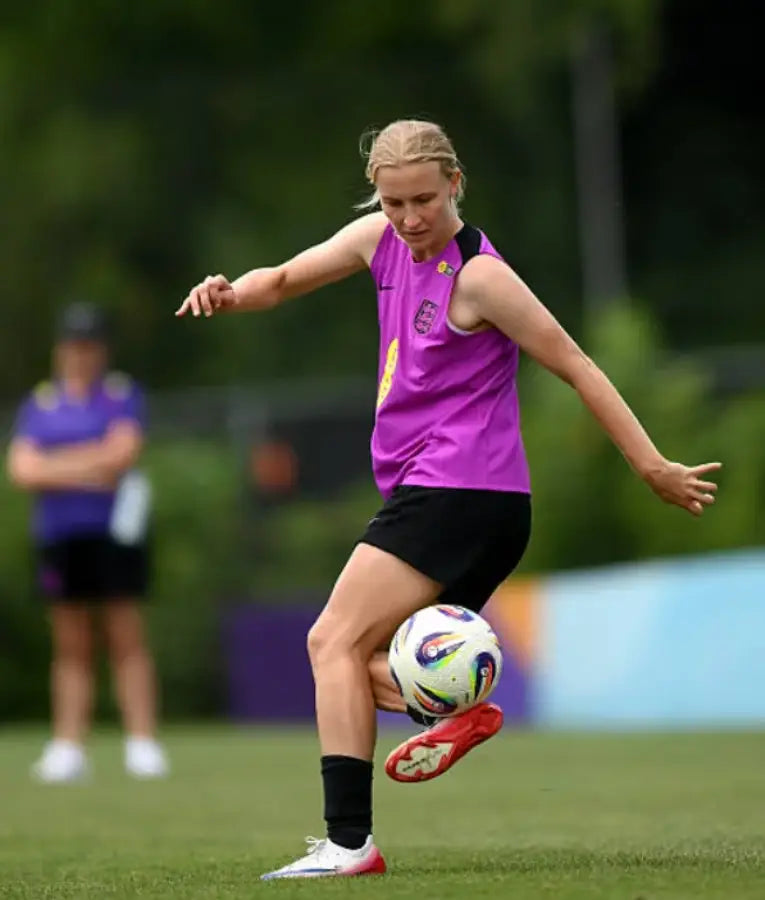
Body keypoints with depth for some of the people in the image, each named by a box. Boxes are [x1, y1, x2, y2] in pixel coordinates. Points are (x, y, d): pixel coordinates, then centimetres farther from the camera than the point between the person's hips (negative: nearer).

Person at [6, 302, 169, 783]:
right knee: (72, 647, 4)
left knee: (127, 638, -5)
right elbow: (23, 469, 0)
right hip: (59, 534, 3)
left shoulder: (124, 394, 4)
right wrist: (88, 470, -8)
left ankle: (143, 744, -7)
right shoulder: (40, 403, 11)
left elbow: (123, 451, -10)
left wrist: (56, 464, -5)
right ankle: (68, 748, 4)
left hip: (116, 531, -3)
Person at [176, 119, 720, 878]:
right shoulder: (380, 239, 9)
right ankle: (461, 707, -16)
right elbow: (285, 280, 21)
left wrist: (653, 468, -8)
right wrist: (230, 293, -3)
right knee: (351, 657, 8)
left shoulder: (478, 275, -13)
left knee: (334, 642, -14)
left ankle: (348, 843, -20)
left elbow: (574, 366, -9)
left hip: (458, 494, -9)